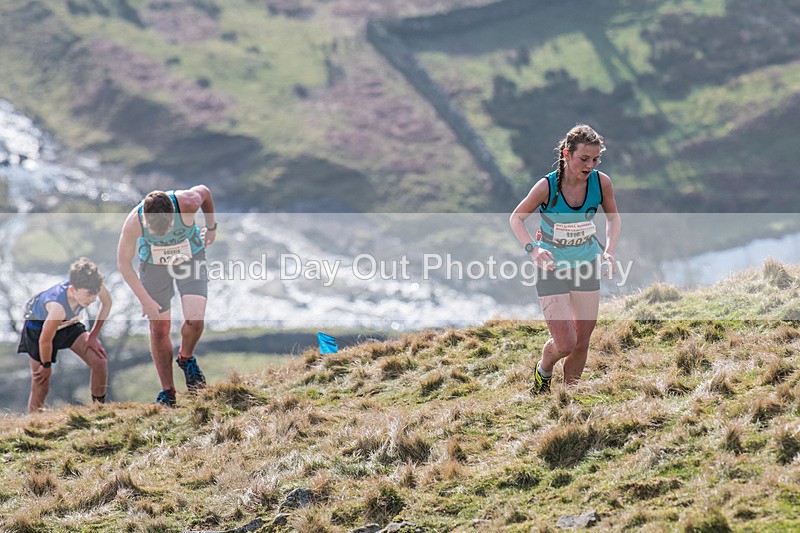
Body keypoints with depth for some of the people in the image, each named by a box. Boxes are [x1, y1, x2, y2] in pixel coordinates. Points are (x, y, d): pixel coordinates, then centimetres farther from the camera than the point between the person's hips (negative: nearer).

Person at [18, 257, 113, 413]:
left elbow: (107, 303, -7)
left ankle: (100, 405, 12)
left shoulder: (91, 286, -32)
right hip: (39, 325, -5)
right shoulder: (58, 306, -46)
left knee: (99, 359, -6)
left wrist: (94, 335, -4)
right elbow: (45, 340, -32)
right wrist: (46, 364, -14)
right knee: (41, 376, -1)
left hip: (68, 324, 5)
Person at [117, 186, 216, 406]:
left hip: (191, 259, 0)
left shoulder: (187, 203, -34)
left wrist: (212, 227, 7)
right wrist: (145, 299, -18)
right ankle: (167, 392, 14)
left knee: (195, 320, -18)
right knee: (159, 329, 0)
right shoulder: (134, 222, -32)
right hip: (153, 264, 0)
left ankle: (186, 358, 14)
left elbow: (204, 191, -7)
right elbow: (124, 263, -16)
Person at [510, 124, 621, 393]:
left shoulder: (601, 182, -13)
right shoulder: (547, 186, -22)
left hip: (587, 265, 4)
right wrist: (533, 249, -23)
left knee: (582, 341, 7)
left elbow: (613, 218, 7)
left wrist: (609, 250, -10)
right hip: (551, 267, -4)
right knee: (565, 343, -10)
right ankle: (543, 371, 25)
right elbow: (516, 218, -7)